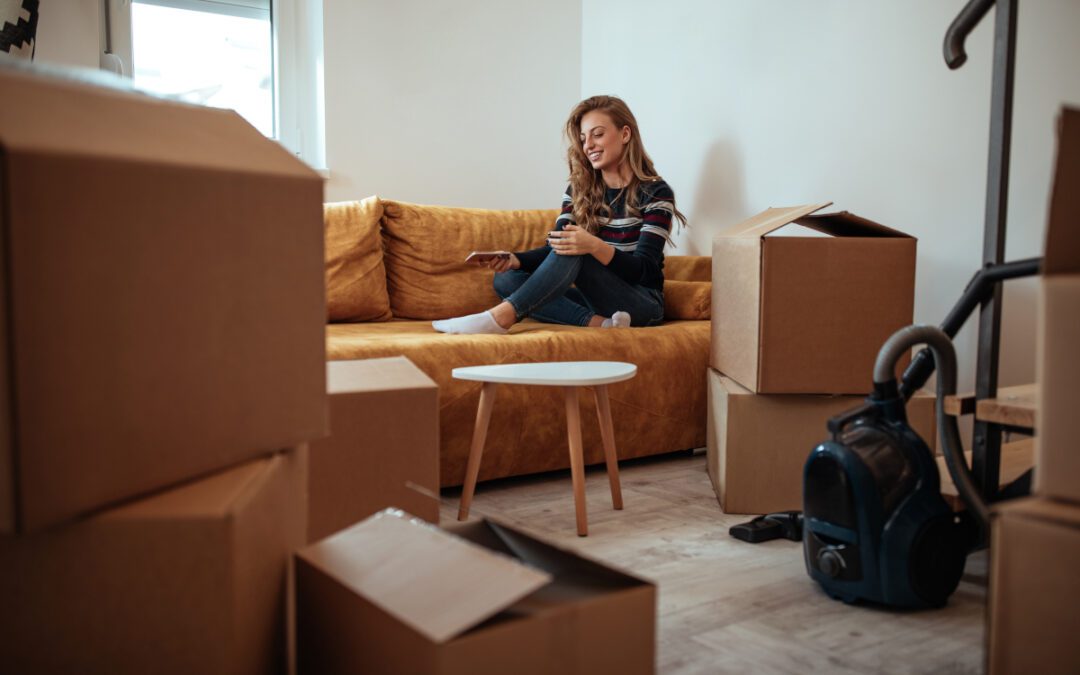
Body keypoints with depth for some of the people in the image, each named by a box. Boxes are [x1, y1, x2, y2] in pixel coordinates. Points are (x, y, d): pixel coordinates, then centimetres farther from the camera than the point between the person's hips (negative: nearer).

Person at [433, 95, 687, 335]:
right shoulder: (579, 190, 8)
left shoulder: (655, 192, -7)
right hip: (595, 298, 6)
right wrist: (513, 260, -22)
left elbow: (643, 270, -15)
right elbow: (554, 250, 0)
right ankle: (597, 322, -30)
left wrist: (595, 247, -34)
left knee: (573, 255, -31)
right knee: (507, 279, -14)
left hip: (642, 304, -5)